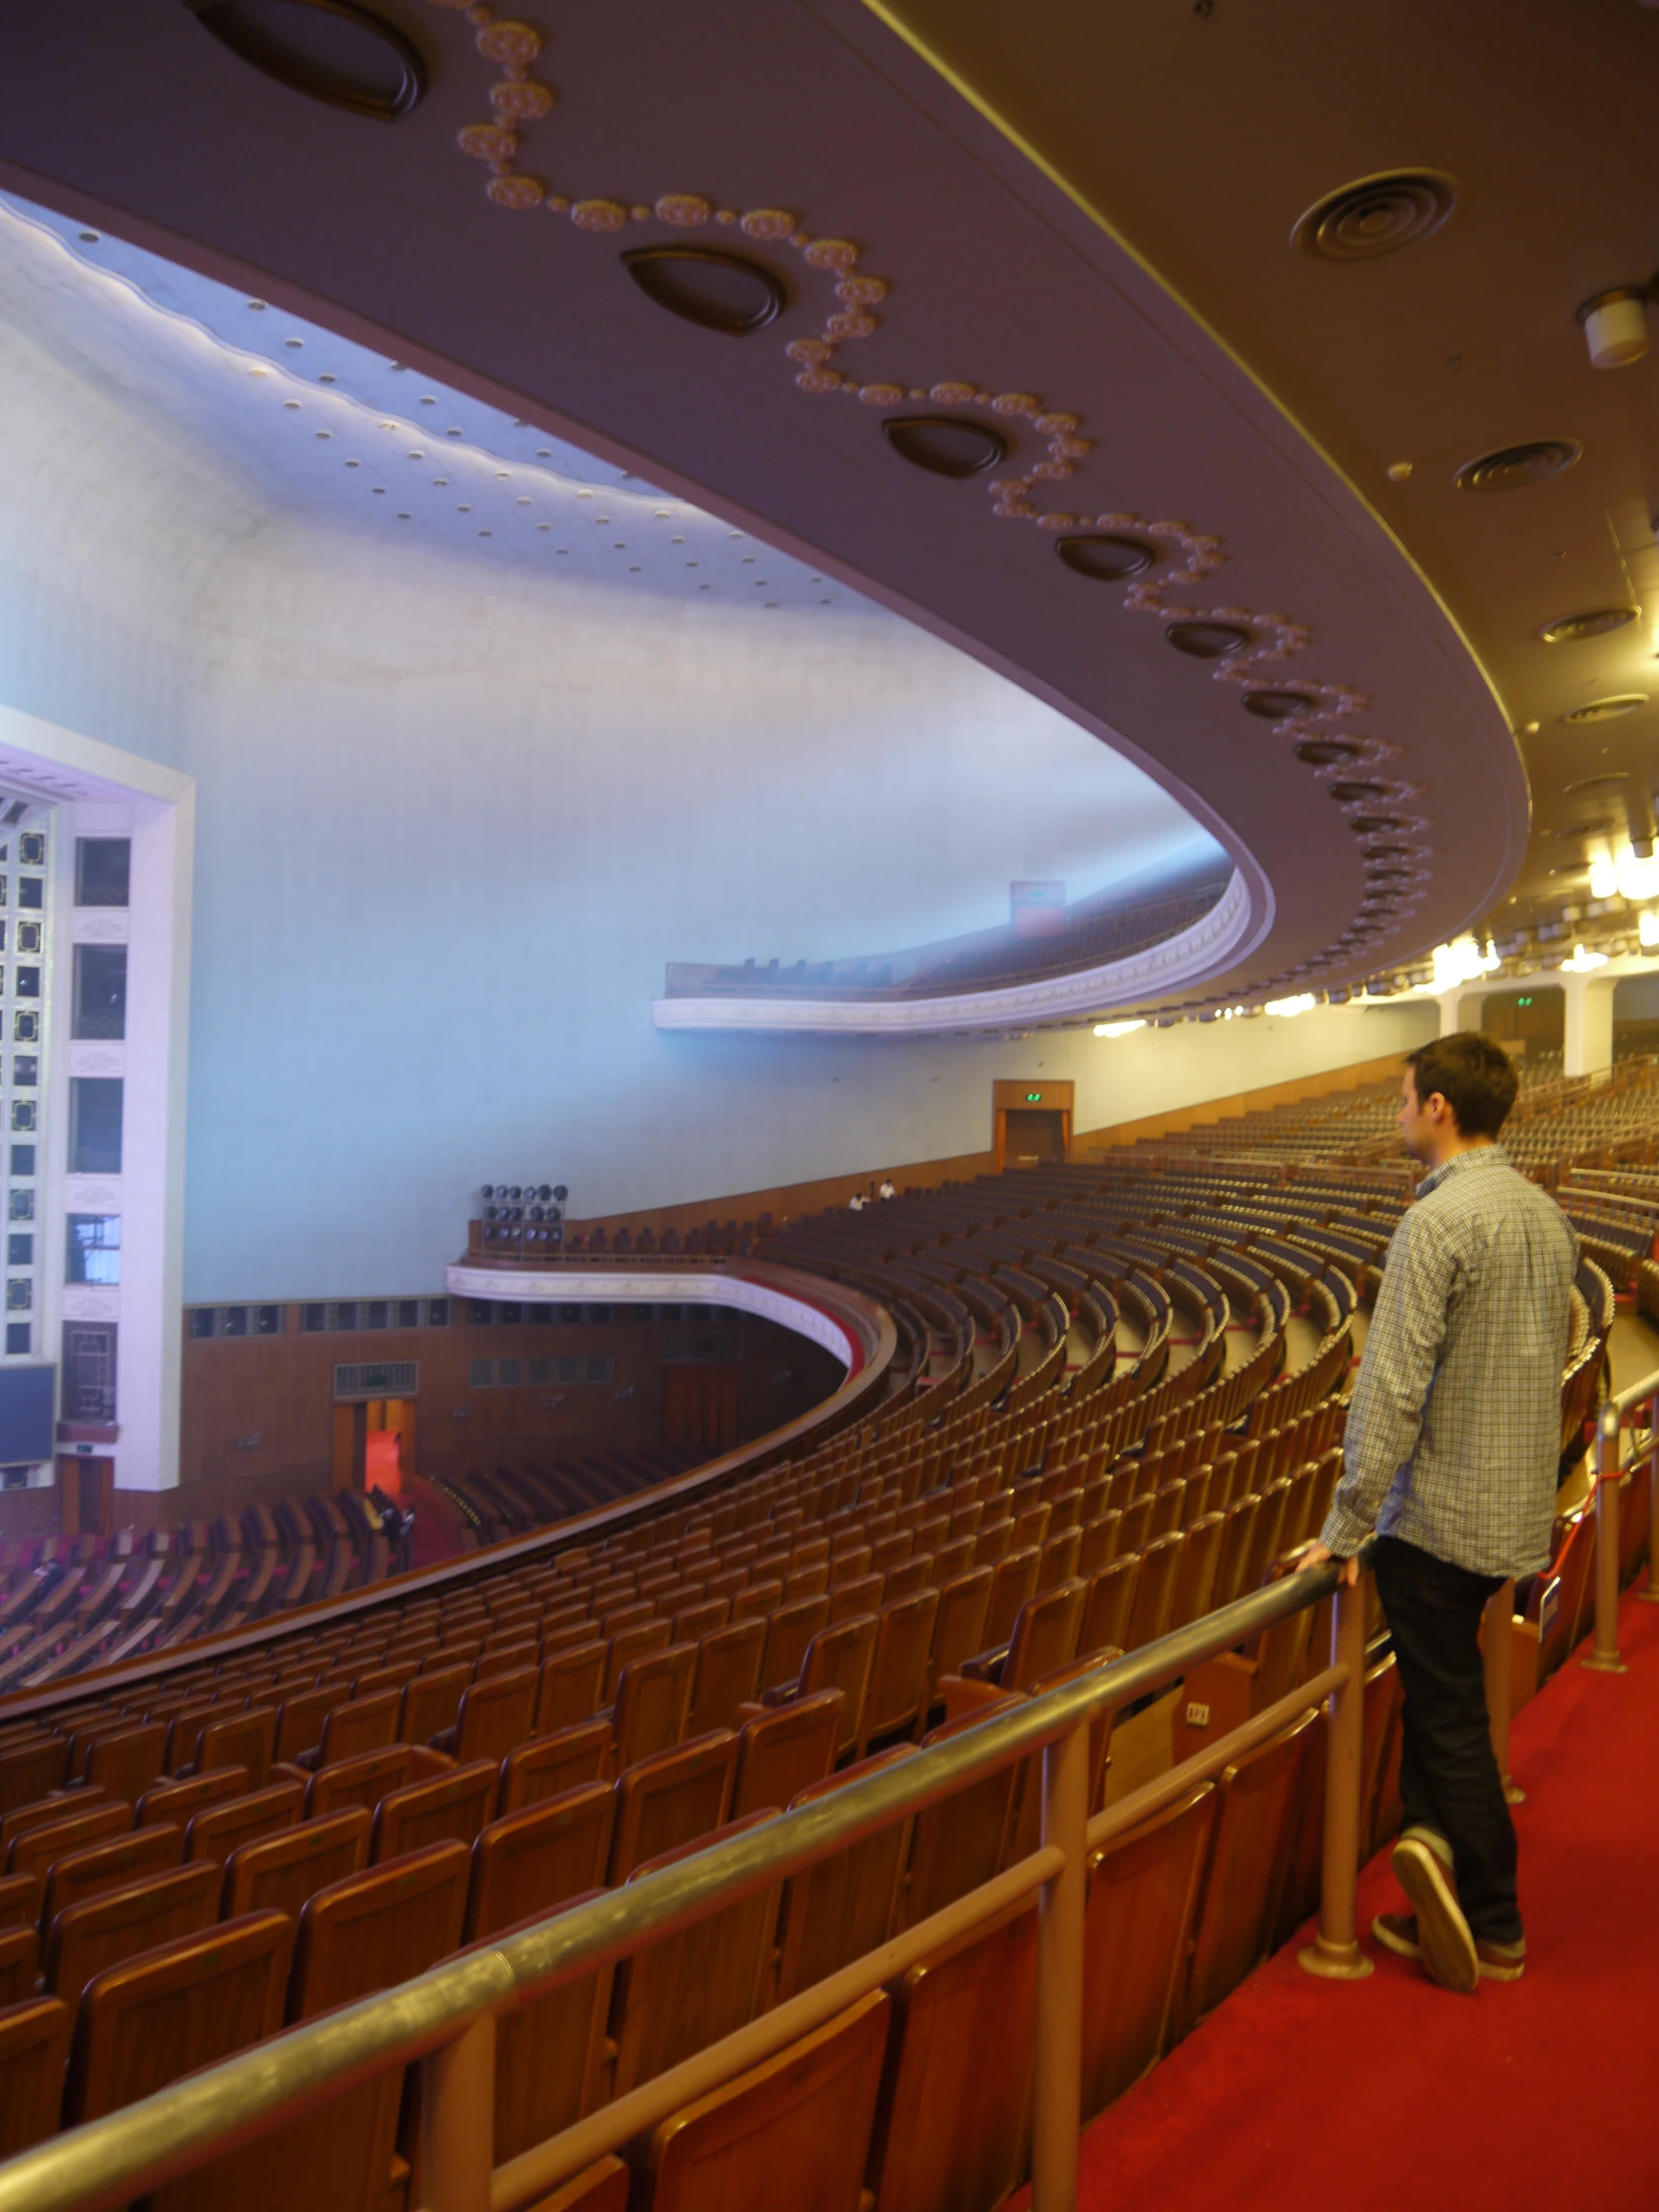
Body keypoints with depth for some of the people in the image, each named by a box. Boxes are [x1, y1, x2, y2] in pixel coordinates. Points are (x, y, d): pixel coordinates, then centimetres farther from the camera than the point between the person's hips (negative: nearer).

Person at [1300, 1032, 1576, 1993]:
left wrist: (1346, 1525, -18)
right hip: (1520, 1511, 8)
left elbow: (1394, 1385, -23)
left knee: (1452, 1714, 5)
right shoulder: (1548, 1214, 7)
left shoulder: (1439, 1219, -20)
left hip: (1439, 1512, -8)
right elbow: (1553, 1354, 15)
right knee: (1441, 1688, 19)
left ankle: (1494, 1927, 17)